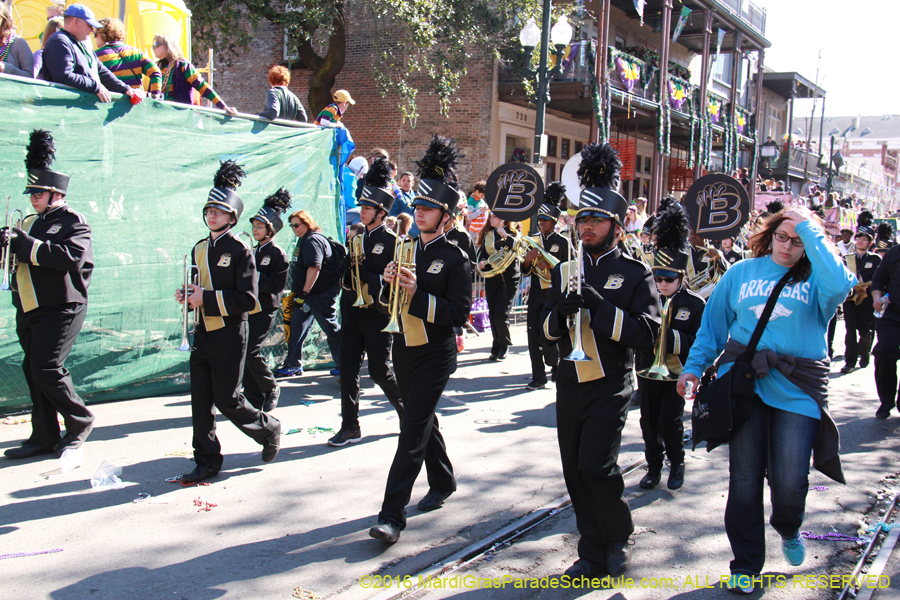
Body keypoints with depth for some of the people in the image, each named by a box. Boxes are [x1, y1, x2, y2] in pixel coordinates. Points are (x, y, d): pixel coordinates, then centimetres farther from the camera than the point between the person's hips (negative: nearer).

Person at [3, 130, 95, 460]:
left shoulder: (72, 222, -5)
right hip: (29, 309, 8)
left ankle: (80, 422, 8)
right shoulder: (29, 222, 19)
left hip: (60, 308, -8)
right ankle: (44, 437, 17)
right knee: (32, 369, 8)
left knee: (47, 368, -13)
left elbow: (72, 258, -22)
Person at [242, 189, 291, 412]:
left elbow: (277, 285, -15)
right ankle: (253, 400, 12)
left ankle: (271, 388, 5)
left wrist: (255, 276, -19)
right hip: (249, 308, 7)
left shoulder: (277, 254, -7)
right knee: (245, 352, 3)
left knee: (250, 350, -17)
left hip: (265, 310, -7)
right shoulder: (254, 252, 16)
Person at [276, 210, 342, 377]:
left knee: (332, 329, -1)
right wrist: (297, 293, 21)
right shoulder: (303, 240, 15)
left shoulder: (313, 240, -17)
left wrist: (303, 294, -27)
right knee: (296, 327, 11)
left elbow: (314, 268, -26)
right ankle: (293, 365, 17)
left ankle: (343, 365, 9)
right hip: (307, 294, 11)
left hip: (321, 294, -11)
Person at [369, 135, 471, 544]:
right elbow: (387, 301, 13)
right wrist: (389, 283, -9)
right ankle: (443, 484, 40)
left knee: (413, 430, -10)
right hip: (405, 348, 7)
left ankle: (392, 515, -9)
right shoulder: (406, 248, 8)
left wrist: (418, 293, -25)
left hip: (435, 354, -7)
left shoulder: (454, 258, -11)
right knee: (423, 421, 20)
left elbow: (459, 313, -16)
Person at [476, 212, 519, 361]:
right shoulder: (487, 234, 11)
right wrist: (480, 262, -2)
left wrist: (504, 234, -21)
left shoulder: (512, 233, -2)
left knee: (501, 314, -12)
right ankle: (496, 348, 18)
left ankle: (504, 345, 10)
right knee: (492, 314, 5)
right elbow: (481, 252, 18)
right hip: (491, 278, 5)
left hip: (509, 279, -5)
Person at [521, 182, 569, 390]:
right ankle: (538, 377, 7)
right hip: (535, 294, 4)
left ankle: (557, 364, 22)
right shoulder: (532, 240, 9)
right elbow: (525, 271, 9)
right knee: (533, 334, -1)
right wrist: (528, 259, -11)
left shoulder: (563, 243, -2)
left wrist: (549, 267, -18)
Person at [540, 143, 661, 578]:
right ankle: (593, 555, 22)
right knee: (575, 472, 7)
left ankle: (619, 539, 12)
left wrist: (599, 305, -23)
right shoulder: (564, 271, 11)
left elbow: (647, 333, -14)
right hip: (571, 384, 5)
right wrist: (561, 311, -13)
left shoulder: (634, 274, -4)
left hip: (611, 386, -5)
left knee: (596, 464, -15)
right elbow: (548, 333, 9)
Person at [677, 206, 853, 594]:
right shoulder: (742, 273, 10)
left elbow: (839, 285, -20)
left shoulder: (815, 278, 4)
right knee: (745, 477, 2)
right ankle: (746, 562, 20)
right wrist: (695, 366, 6)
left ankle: (788, 529, 30)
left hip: (797, 387, -1)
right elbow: (713, 324, 14)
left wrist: (810, 228, -13)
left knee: (790, 480, -7)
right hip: (745, 380, 1)